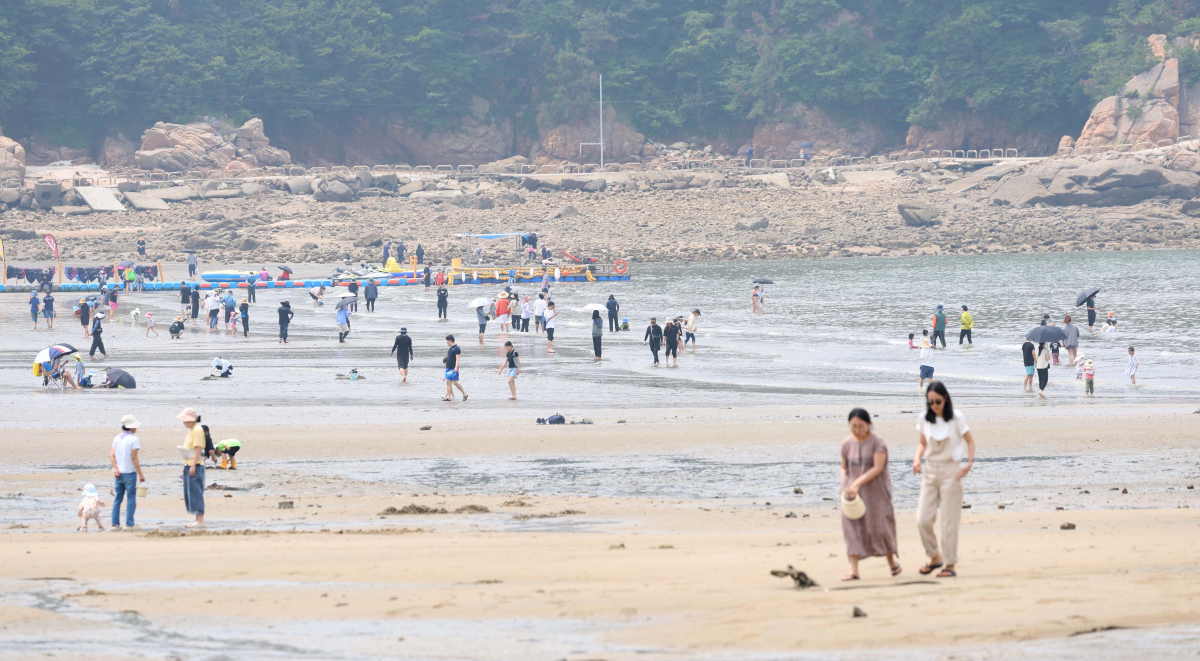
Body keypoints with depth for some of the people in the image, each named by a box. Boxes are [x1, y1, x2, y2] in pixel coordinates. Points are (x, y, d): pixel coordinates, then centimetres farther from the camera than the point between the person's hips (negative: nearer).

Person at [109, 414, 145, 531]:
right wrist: (140, 474, -10)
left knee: (117, 499, 10)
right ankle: (129, 524, -1)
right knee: (131, 499, 1)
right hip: (129, 473, -6)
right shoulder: (133, 439, -10)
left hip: (118, 473, 6)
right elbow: (134, 458, -14)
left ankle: (115, 524, 10)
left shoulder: (117, 438, 9)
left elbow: (112, 455, 0)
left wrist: (116, 469, -7)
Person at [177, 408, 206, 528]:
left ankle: (200, 520, -10)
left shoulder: (198, 430, -14)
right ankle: (197, 519, 16)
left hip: (195, 465, -10)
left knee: (195, 492, -10)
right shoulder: (191, 430, 16)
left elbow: (198, 449, -19)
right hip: (189, 464, 10)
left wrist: (193, 466, -22)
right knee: (189, 493, 12)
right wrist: (185, 466, 20)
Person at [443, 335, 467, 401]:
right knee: (448, 382, 2)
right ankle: (448, 397, 1)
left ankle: (464, 394, 5)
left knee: (455, 382, -9)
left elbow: (457, 358, -17)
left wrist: (456, 367, -26)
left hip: (453, 369, -9)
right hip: (448, 368, 9)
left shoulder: (456, 348, -11)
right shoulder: (450, 349, 16)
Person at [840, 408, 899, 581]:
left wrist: (857, 484, -24)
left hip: (875, 491, -3)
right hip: (852, 491, 3)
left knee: (879, 526, 1)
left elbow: (878, 468, -17)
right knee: (852, 528, -6)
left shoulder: (877, 442, -9)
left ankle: (892, 562, 24)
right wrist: (844, 487, -2)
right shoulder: (847, 443, 4)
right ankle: (854, 570, -9)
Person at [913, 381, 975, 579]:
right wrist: (917, 458, -5)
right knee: (923, 519, -2)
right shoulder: (924, 419, 2)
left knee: (949, 521, -2)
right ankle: (934, 557, 19)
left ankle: (950, 564, 6)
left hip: (950, 471, -4)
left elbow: (970, 441, 0)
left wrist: (969, 463, -12)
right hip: (930, 471, 4)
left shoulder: (956, 418, -8)